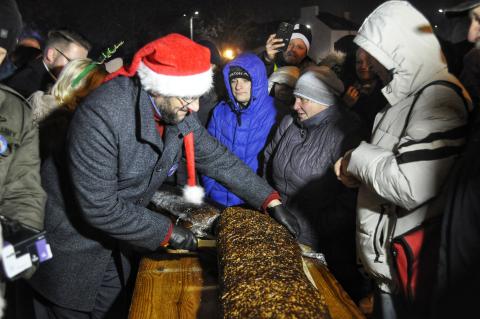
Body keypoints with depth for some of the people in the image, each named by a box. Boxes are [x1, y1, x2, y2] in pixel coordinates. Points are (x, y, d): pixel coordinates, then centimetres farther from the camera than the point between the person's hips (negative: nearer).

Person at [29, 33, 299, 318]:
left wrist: (270, 200, -5)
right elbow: (99, 206, -30)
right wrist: (167, 232, -22)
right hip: (74, 246, -6)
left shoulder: (176, 111, -10)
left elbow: (218, 159, -1)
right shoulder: (102, 114, -32)